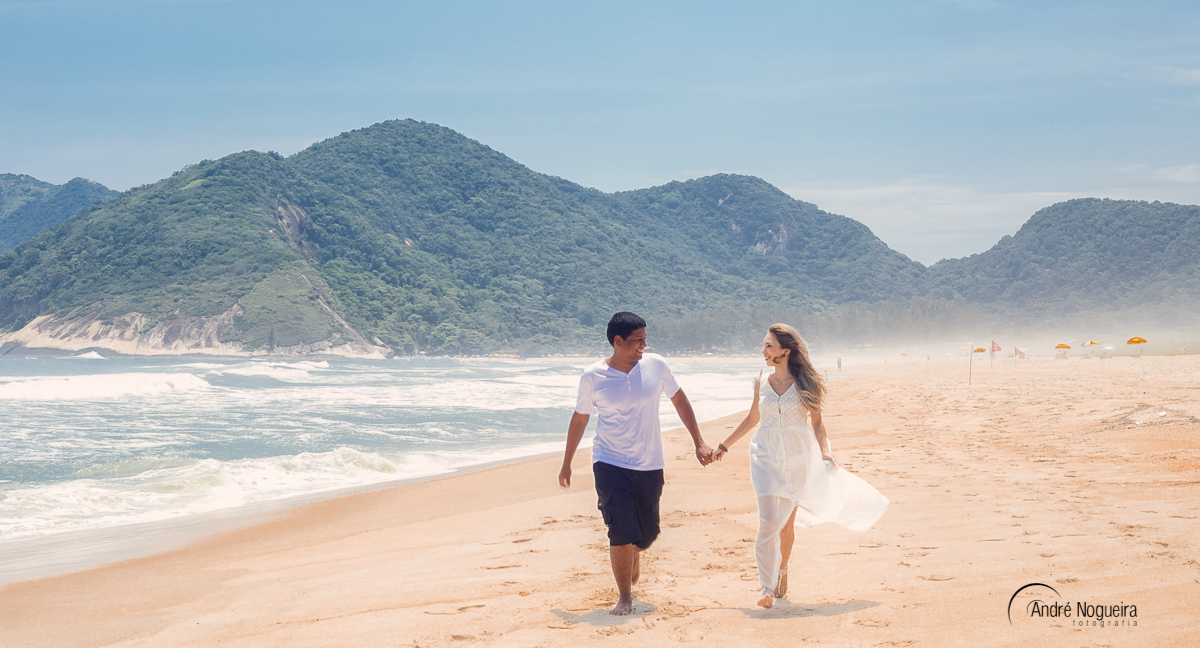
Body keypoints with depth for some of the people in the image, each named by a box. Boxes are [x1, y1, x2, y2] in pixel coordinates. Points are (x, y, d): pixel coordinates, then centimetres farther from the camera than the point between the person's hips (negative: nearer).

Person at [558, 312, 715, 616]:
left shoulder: (655, 365, -3)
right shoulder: (593, 377, -7)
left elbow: (679, 400, 9)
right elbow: (579, 419, 6)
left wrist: (699, 443, 7)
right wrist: (566, 463, 13)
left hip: (649, 465, 3)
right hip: (610, 464, -2)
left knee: (647, 533, 11)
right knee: (621, 533, -12)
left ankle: (634, 554, 48)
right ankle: (625, 599, 5)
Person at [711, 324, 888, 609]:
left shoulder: (805, 383, -5)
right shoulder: (761, 383, 3)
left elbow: (816, 422, 2)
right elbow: (752, 418, 16)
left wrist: (825, 451, -12)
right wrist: (725, 445, 21)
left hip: (798, 457, -1)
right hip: (766, 456, 1)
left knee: (787, 522, 9)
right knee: (769, 521, -12)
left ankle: (782, 574, 30)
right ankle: (768, 586, -8)